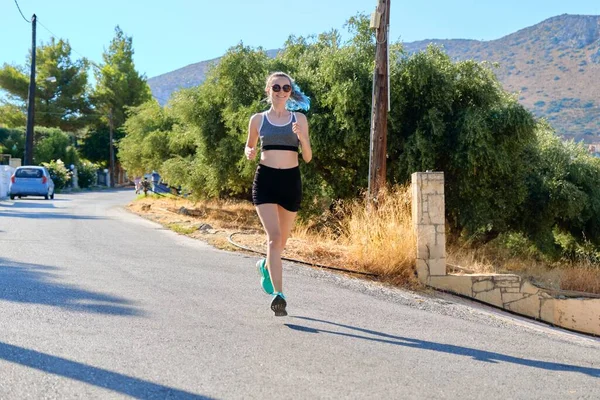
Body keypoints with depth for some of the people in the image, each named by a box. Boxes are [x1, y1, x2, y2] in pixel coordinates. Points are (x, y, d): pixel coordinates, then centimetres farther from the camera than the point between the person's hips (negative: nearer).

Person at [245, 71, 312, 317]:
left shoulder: (299, 119, 7)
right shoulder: (258, 119, 7)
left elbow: (307, 158, 4)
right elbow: (250, 147, 20)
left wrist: (302, 137, -16)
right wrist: (249, 153, -4)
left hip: (291, 180, 2)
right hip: (265, 179, -2)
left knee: (282, 239, 15)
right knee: (274, 237, -17)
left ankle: (265, 266, 48)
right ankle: (278, 294, -19)